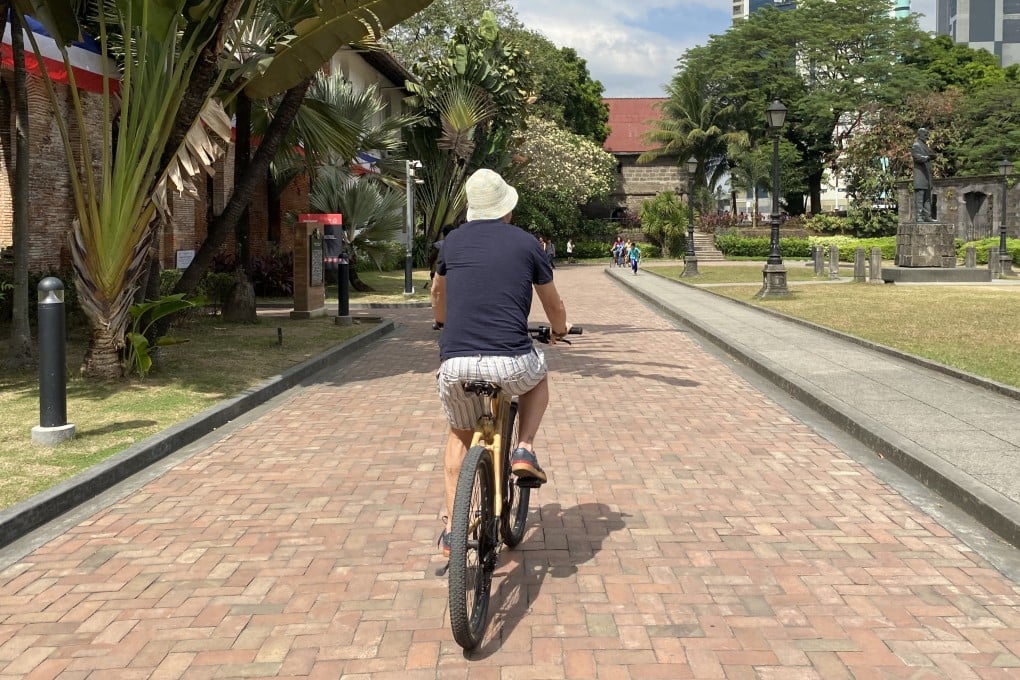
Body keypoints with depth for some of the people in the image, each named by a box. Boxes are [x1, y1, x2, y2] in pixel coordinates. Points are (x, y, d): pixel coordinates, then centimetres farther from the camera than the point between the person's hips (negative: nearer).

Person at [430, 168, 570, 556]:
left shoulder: (453, 242, 15)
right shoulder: (526, 244, 8)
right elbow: (554, 306, 22)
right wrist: (559, 330, 45)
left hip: (455, 364, 2)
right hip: (510, 364, -2)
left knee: (460, 436, 27)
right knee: (538, 376, 34)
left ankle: (452, 529, 21)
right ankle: (524, 450, 13)